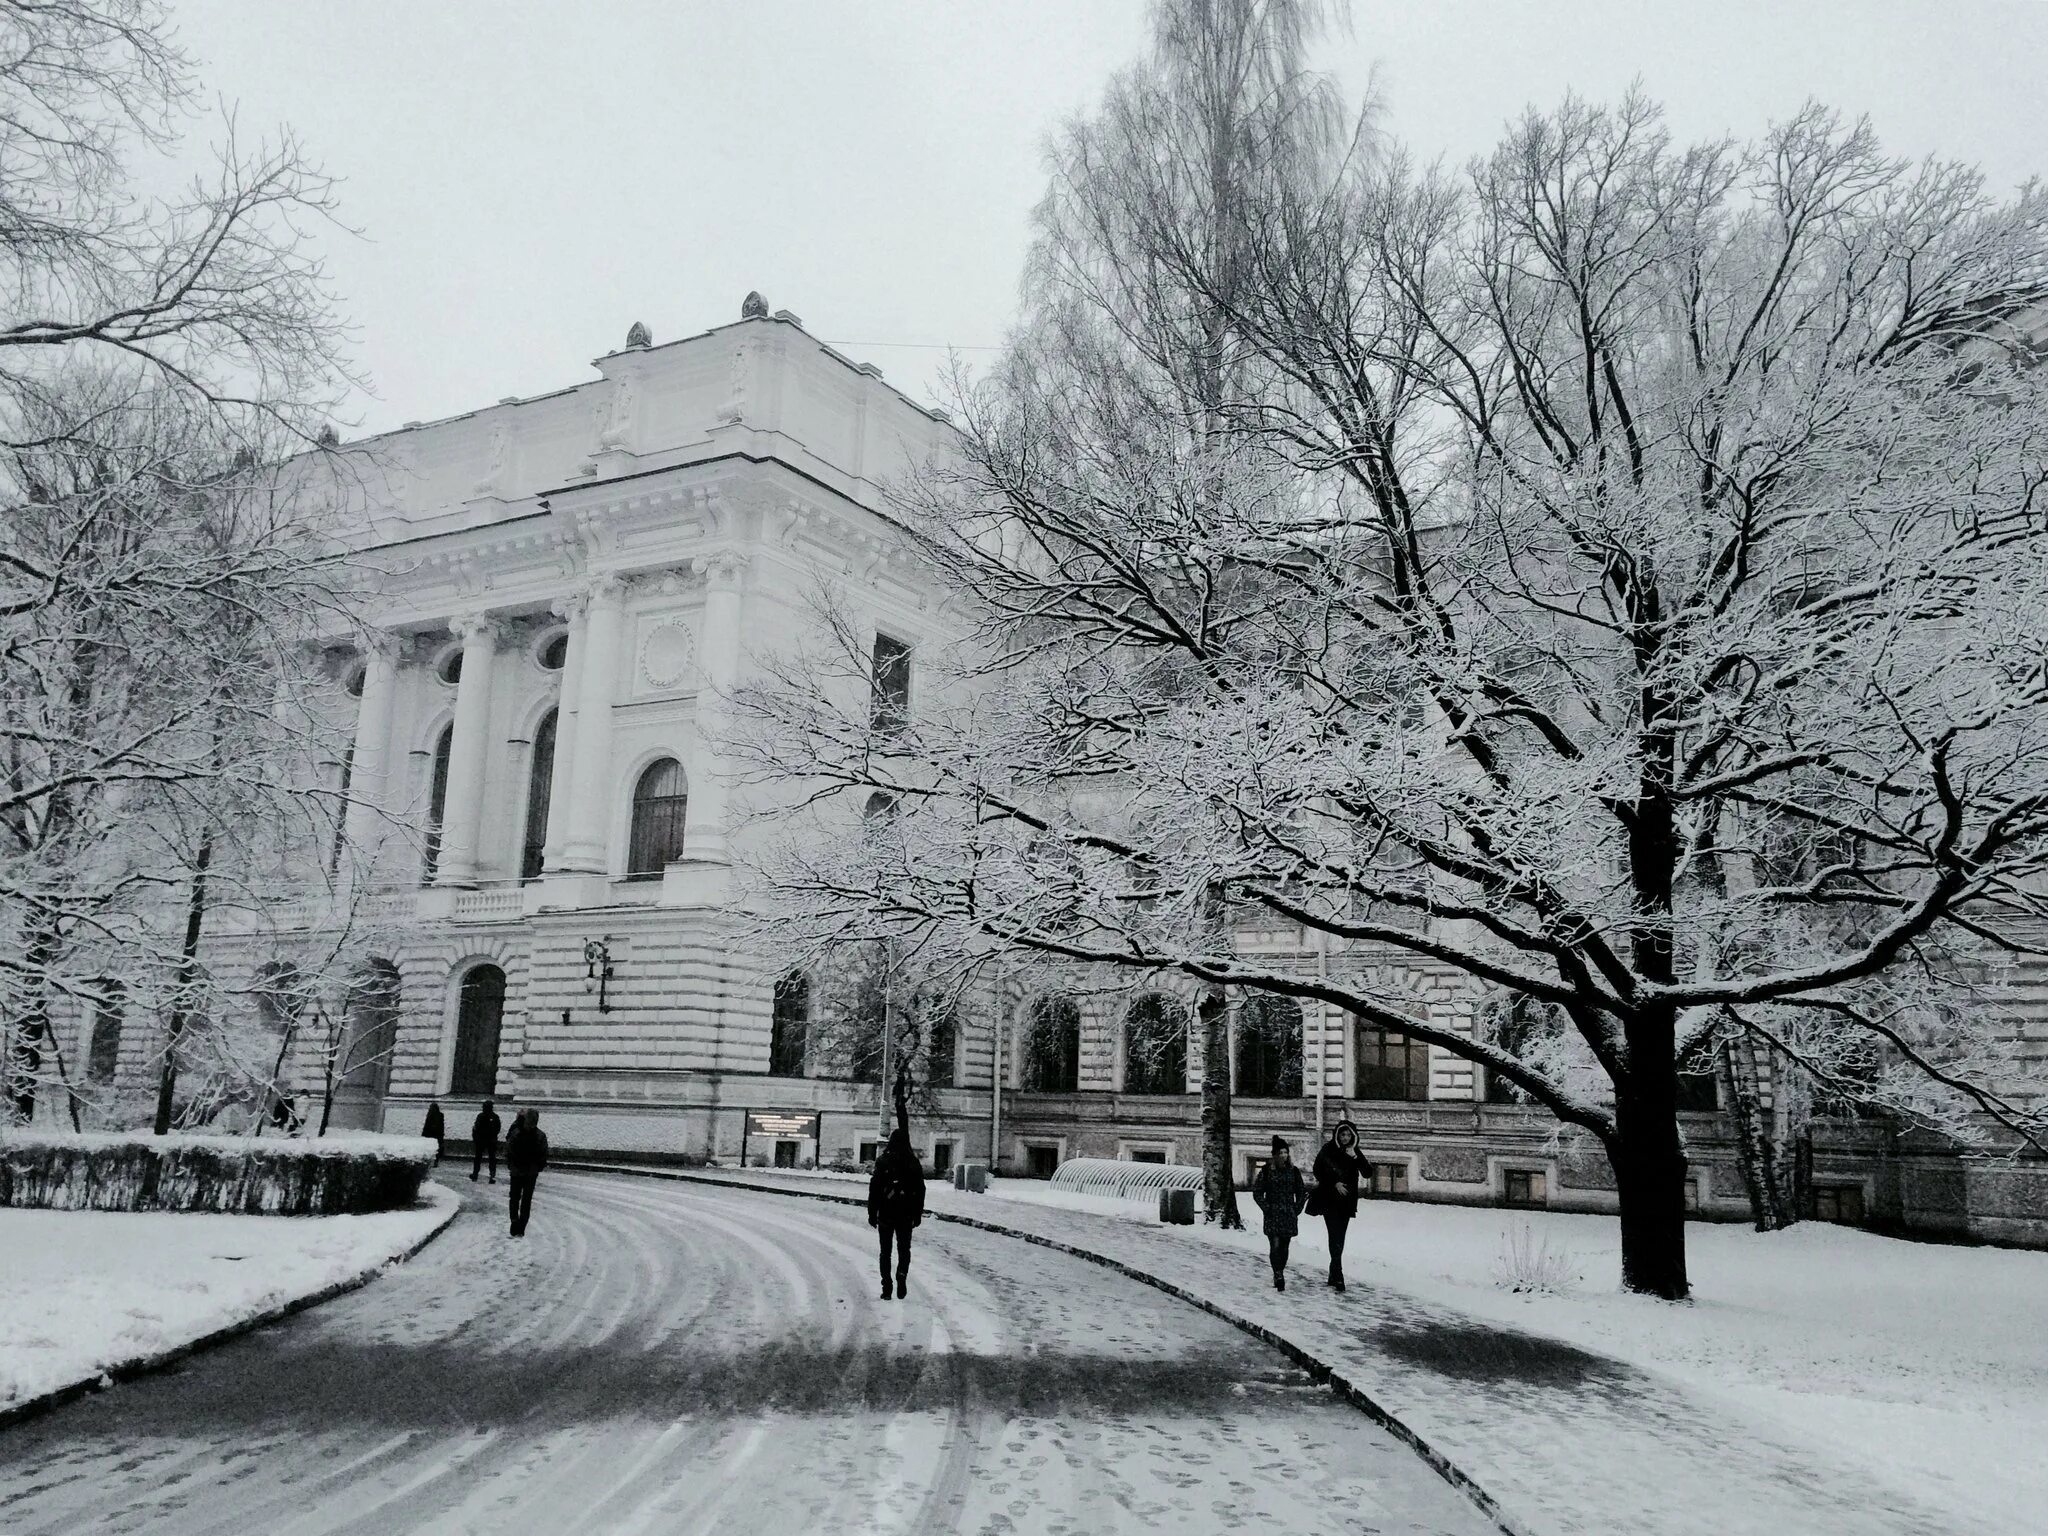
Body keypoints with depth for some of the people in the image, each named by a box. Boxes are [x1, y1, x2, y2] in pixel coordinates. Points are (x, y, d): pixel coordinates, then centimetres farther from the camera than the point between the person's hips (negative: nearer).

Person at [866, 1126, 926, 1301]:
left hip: (886, 1213, -1)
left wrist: (872, 1213, 1)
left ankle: (887, 1288, 6)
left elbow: (874, 1188, -6)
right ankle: (902, 1276, -12)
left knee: (885, 1250, 10)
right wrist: (918, 1214, 11)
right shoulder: (913, 1163, -1)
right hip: (906, 1214, 1)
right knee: (904, 1248, 14)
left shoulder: (882, 1162, -6)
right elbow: (920, 1190, 3)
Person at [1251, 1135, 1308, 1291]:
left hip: (1289, 1215, 3)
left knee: (1284, 1246, 7)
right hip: (1272, 1215, -3)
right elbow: (1257, 1192, 2)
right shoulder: (1266, 1171, -2)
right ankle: (1278, 1276, -17)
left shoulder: (1294, 1171, 6)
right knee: (1275, 1245, -14)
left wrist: (1297, 1209, 4)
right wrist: (1266, 1208, -6)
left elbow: (1301, 1192, 15)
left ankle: (1279, 1275, 18)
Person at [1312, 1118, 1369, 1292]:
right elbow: (1318, 1170, -3)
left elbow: (1366, 1173, -3)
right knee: (1335, 1236, -14)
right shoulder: (1328, 1149, -3)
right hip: (1329, 1200, -4)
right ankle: (1338, 1277, -21)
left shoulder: (1355, 1152, 7)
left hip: (1346, 1201, 4)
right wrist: (1334, 1183, -13)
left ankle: (1334, 1276, 17)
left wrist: (1355, 1157, -17)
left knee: (1339, 1238, 7)